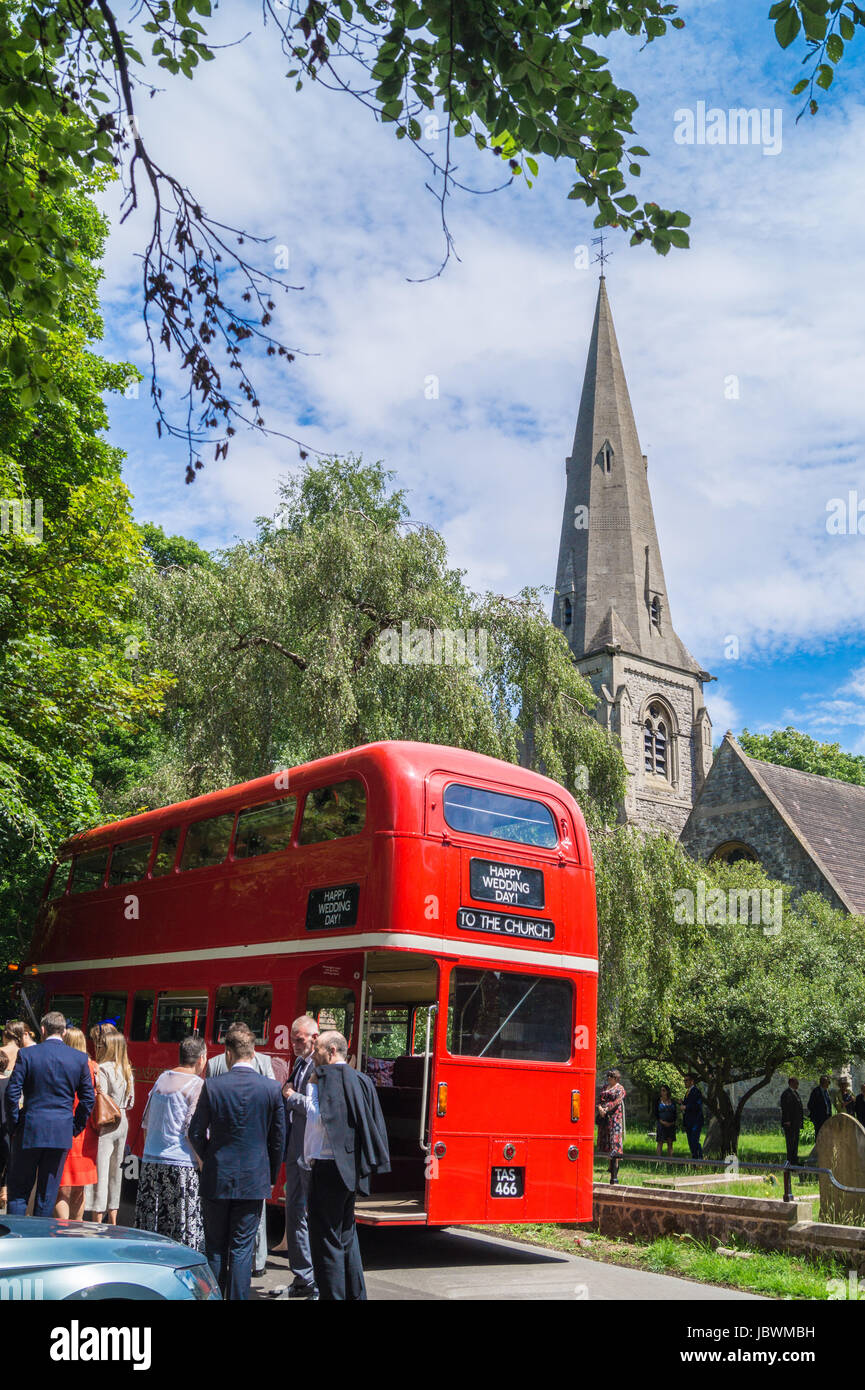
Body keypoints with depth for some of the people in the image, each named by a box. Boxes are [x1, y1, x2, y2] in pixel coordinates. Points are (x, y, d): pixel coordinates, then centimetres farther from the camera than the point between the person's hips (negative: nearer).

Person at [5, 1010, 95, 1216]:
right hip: (62, 1132, 2)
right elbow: (88, 1097, 2)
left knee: (19, 1189, 8)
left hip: (30, 1130, -2)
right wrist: (75, 1127, 10)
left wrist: (13, 1126, 2)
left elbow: (12, 1093, -7)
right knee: (48, 1190, 11)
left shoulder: (26, 1054, -5)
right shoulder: (79, 1058, 1)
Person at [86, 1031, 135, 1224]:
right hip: (122, 1122, 8)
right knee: (115, 1171, 15)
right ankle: (113, 1221, 23)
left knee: (100, 1172, -3)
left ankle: (97, 1222, -1)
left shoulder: (103, 1069, -14)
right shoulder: (127, 1070, 9)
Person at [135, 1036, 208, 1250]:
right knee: (184, 1232, -1)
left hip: (150, 1161, 7)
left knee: (150, 1226, 11)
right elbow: (193, 1131, -13)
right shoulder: (197, 1085, -8)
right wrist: (203, 1164, -7)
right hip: (182, 1165, -6)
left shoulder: (161, 1079, 12)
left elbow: (146, 1124, 17)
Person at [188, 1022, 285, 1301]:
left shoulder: (213, 1085, -10)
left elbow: (196, 1133, -3)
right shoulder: (272, 1088, -6)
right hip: (254, 1180, 1)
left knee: (215, 1249, 13)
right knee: (242, 1248, 8)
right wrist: (271, 1177, 14)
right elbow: (278, 1139, 1)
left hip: (217, 1178, 0)